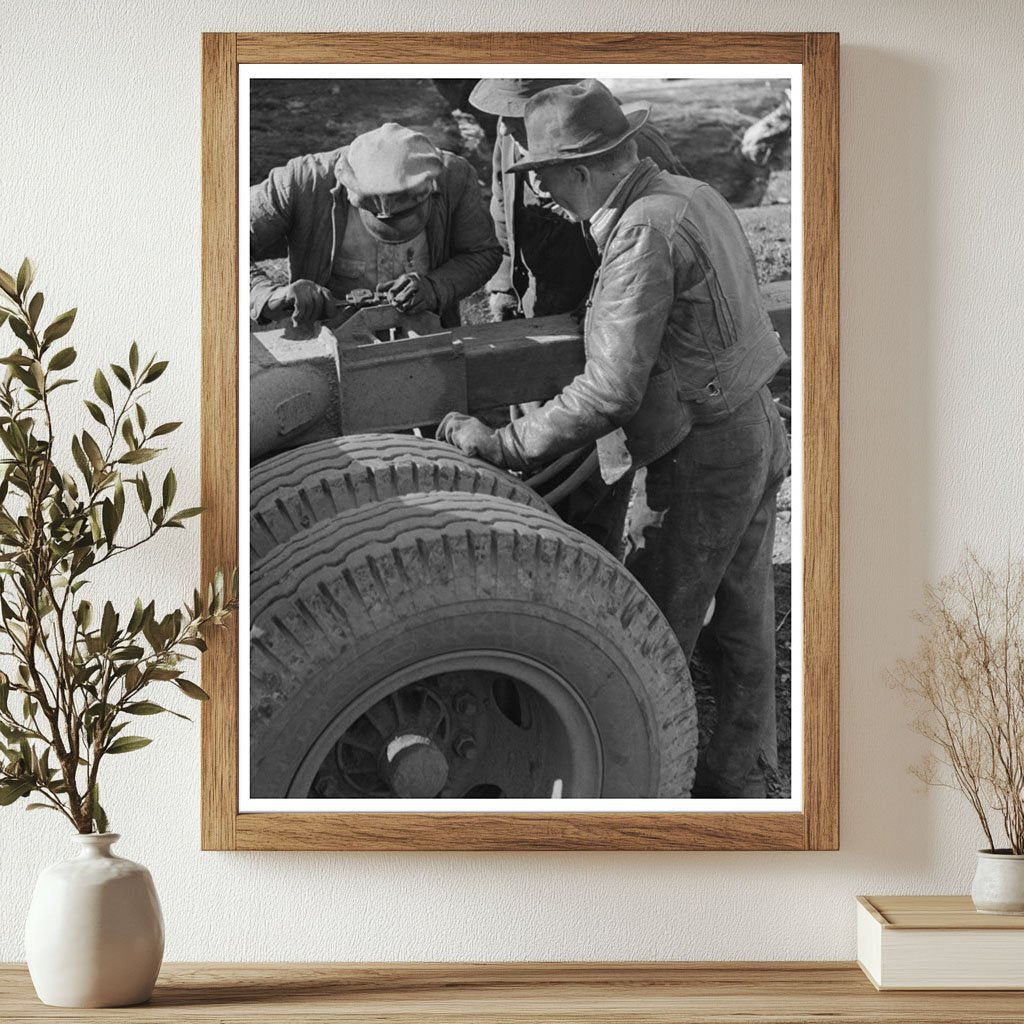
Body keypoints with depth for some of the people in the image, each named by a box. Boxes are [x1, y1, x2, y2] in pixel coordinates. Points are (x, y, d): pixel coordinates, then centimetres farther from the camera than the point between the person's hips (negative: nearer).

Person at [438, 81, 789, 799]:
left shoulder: (643, 234, -22)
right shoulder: (693, 195, 7)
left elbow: (609, 394, -28)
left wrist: (502, 445, -24)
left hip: (708, 455, -10)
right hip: (757, 425, 10)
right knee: (744, 617, 18)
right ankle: (741, 779, 31)